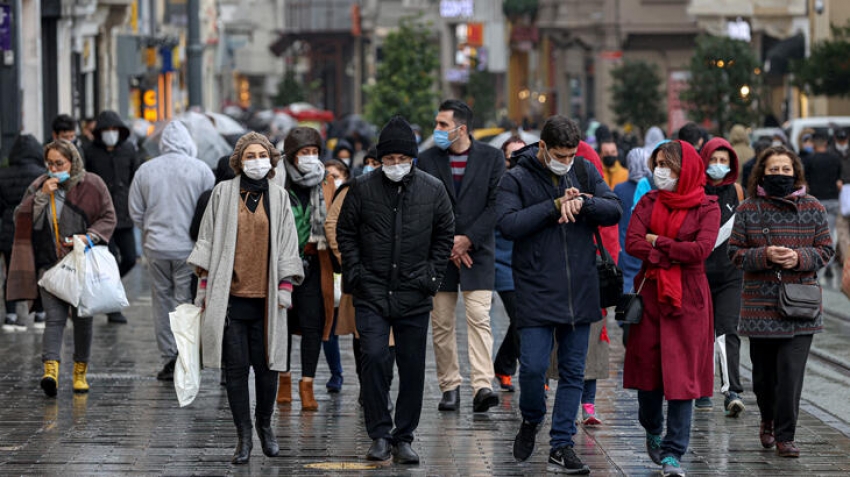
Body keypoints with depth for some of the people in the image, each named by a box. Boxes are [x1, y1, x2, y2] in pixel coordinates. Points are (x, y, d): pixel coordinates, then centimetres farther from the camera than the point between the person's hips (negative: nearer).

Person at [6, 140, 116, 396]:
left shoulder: (92, 185, 1)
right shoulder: (39, 186, 7)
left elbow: (108, 217, 3)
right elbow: (22, 220, 1)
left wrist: (89, 236, -13)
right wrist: (42, 196, -12)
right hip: (50, 264, 0)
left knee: (82, 318, 7)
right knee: (55, 317, -13)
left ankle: (80, 372, 20)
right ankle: (51, 369, -25)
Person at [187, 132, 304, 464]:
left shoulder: (278, 197, 8)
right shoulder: (223, 193, 5)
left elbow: (288, 244, 9)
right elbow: (208, 239, 8)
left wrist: (286, 285, 1)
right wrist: (204, 284, 3)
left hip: (266, 296, 1)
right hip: (229, 294, -1)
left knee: (266, 365, 2)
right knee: (236, 367, 0)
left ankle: (265, 425, 23)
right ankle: (244, 436, 6)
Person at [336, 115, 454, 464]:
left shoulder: (433, 190, 2)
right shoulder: (362, 188, 0)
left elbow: (445, 236, 12)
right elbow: (345, 233, 9)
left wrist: (431, 277, 3)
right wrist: (356, 275, 0)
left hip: (414, 295, 1)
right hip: (372, 294, -1)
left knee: (413, 368, 4)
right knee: (374, 358, -13)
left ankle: (404, 438, 15)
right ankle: (380, 435, -3)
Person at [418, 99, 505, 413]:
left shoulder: (491, 158, 1)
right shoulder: (428, 160, 6)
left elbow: (496, 205, -4)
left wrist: (467, 240, -11)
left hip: (477, 250, -2)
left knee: (479, 319, -13)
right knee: (441, 324, 4)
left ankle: (482, 387, -19)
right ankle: (450, 387, 12)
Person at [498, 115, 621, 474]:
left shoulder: (585, 172, 7)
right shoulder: (517, 179, -4)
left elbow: (614, 211, 1)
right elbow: (508, 224, -18)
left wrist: (582, 202, -18)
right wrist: (555, 205, -18)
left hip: (580, 291, 4)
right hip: (536, 292, -4)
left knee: (573, 372, 6)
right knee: (533, 367, -9)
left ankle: (562, 446, 13)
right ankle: (531, 420, 20)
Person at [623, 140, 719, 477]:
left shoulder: (707, 208, -2)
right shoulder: (649, 202, 8)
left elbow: (701, 249, -16)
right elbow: (631, 243, -6)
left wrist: (657, 242, -8)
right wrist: (674, 254, -14)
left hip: (688, 299, -3)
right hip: (651, 294, 3)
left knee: (682, 375, -6)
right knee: (647, 367, 7)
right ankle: (653, 433, 33)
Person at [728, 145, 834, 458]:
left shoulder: (812, 209, 5)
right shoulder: (748, 210, 3)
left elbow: (826, 250, 7)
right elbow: (735, 252, 2)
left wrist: (800, 257, -12)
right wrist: (765, 256, -15)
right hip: (760, 303, 1)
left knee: (791, 373, -9)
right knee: (763, 373, 9)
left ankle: (785, 436, -2)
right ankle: (768, 421, 35)